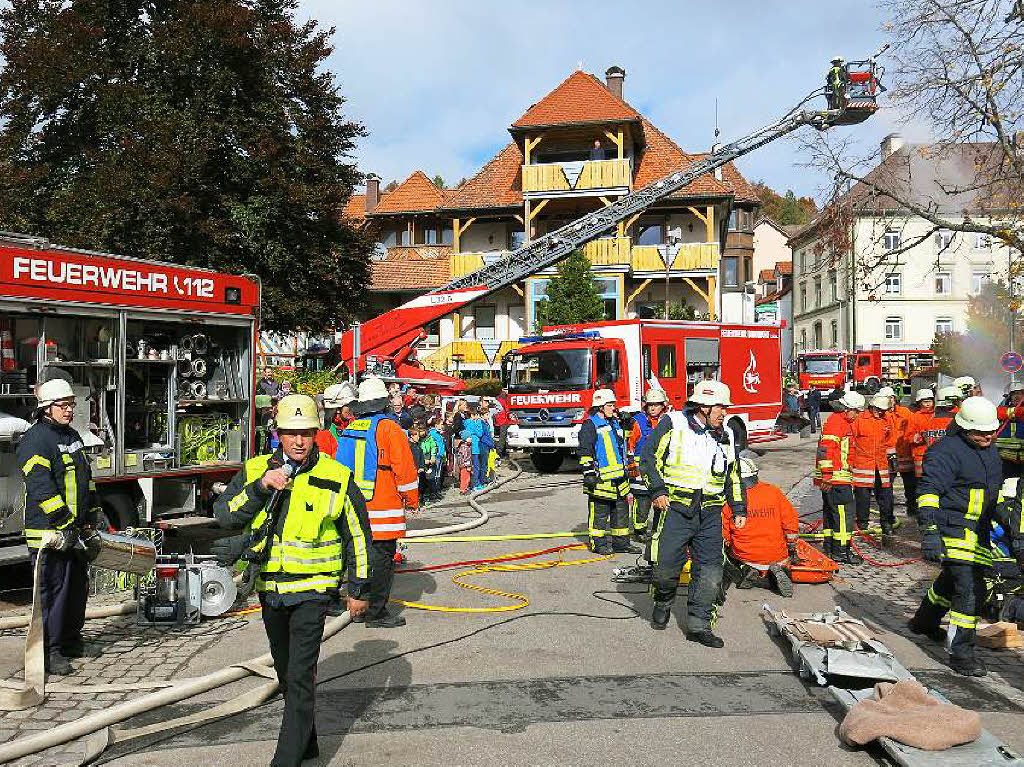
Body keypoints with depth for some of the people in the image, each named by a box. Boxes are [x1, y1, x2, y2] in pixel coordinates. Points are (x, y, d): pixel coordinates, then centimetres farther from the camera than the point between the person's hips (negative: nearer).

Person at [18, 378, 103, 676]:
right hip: (49, 533, -9)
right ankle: (49, 651, 6)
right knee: (52, 590, -4)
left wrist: (91, 517, 19)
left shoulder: (73, 436, 15)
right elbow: (42, 489, -22)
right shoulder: (35, 441, -14)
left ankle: (71, 640, 30)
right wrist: (62, 525, -24)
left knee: (78, 587, 16)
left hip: (74, 531, 9)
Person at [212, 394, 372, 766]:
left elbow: (358, 536, -2)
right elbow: (224, 515, -9)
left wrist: (358, 589, 0)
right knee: (285, 673, 19)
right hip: (270, 589, 5)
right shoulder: (255, 470, -1)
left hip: (312, 589, -5)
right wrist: (260, 488, -23)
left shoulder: (336, 478, -9)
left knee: (300, 677, -9)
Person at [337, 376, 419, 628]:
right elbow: (404, 469, -12)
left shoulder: (349, 430, 9)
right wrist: (412, 499, 1)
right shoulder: (389, 429, -11)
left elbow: (340, 468, 15)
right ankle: (376, 613, 5)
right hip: (383, 508, -6)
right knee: (381, 557, 0)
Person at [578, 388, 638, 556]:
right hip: (601, 477, -8)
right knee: (600, 511, -1)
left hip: (618, 477, 8)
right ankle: (598, 543, 8)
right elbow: (585, 452, -12)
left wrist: (625, 472, 23)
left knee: (621, 510, 11)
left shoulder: (615, 423, 17)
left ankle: (621, 542, 20)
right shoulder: (590, 425, -8)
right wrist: (589, 474, -17)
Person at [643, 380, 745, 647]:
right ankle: (663, 604, 29)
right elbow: (650, 455, -2)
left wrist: (739, 508, 19)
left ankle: (698, 625, 11)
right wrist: (657, 491, -10)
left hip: (710, 514, 5)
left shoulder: (726, 436, 14)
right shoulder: (673, 424, -3)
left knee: (710, 570, 0)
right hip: (676, 508, -4)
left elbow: (733, 475, 24)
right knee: (667, 565, -2)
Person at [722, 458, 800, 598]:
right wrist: (792, 549, 15)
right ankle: (776, 571, 2)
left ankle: (746, 571, 2)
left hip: (745, 556, -1)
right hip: (777, 556, 1)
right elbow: (791, 524, 2)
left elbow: (723, 536, -5)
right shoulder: (774, 492, -2)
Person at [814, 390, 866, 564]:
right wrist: (827, 474, -25)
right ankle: (841, 550, -6)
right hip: (835, 478, -11)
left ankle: (829, 548, 23)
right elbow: (825, 449, -23)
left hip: (841, 477, 11)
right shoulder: (835, 421, -14)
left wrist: (849, 475, 33)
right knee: (844, 511, -9)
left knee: (830, 511, 15)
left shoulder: (845, 422, 20)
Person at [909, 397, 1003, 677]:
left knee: (952, 579, 23)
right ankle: (961, 653, -7)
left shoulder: (991, 452, 12)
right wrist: (930, 530, -29)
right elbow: (928, 490, -22)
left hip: (978, 531, 10)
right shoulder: (948, 450, -18)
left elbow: (995, 491, 27)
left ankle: (924, 621, 46)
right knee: (970, 588, -15)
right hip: (955, 528, -9)